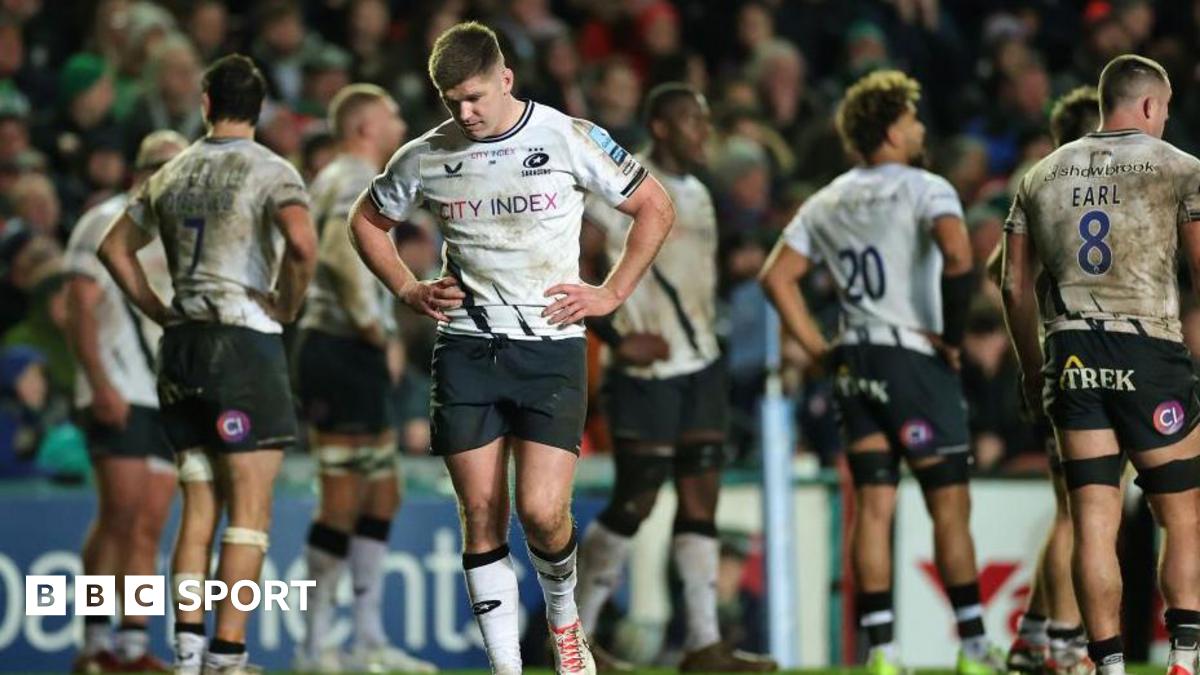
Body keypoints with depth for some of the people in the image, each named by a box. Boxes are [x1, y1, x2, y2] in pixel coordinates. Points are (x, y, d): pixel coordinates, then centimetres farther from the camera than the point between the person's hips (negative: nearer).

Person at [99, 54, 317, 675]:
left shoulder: (172, 174, 12)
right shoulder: (270, 172, -7)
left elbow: (115, 248, 19)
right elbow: (302, 243, -24)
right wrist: (286, 307, -8)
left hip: (182, 346, 6)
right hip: (246, 344, -6)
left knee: (199, 508, 10)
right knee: (250, 510, -2)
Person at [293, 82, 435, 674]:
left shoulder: (341, 180, 22)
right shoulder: (355, 181, -11)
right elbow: (342, 249, -29)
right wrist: (369, 321, -21)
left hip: (355, 357, 11)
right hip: (343, 354, -11)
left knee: (382, 494, 13)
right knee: (343, 501, -7)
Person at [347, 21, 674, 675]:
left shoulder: (569, 139, -4)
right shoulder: (426, 157, 3)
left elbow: (655, 207, 6)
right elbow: (367, 219, 21)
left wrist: (611, 293, 0)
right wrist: (408, 289, 8)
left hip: (551, 347, -2)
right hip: (465, 349, 2)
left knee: (541, 510, -12)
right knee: (481, 514, -2)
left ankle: (563, 614, 19)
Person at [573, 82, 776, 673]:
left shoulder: (695, 194, 15)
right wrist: (617, 339, -17)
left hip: (700, 366, 8)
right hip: (649, 369, -8)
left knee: (701, 501, 3)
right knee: (633, 505, -5)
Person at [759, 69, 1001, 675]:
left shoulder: (825, 203, 13)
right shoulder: (924, 189, -6)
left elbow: (777, 276, 9)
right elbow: (957, 255, -24)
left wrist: (821, 351, 9)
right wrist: (952, 336, -13)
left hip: (856, 367, 6)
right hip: (916, 357, -6)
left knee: (872, 505, 4)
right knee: (950, 504, 0)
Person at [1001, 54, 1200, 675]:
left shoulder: (1042, 175, 14)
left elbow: (1015, 286, 14)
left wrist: (1032, 367, 23)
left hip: (1071, 354, 3)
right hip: (1150, 351, -3)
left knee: (1093, 523, 1)